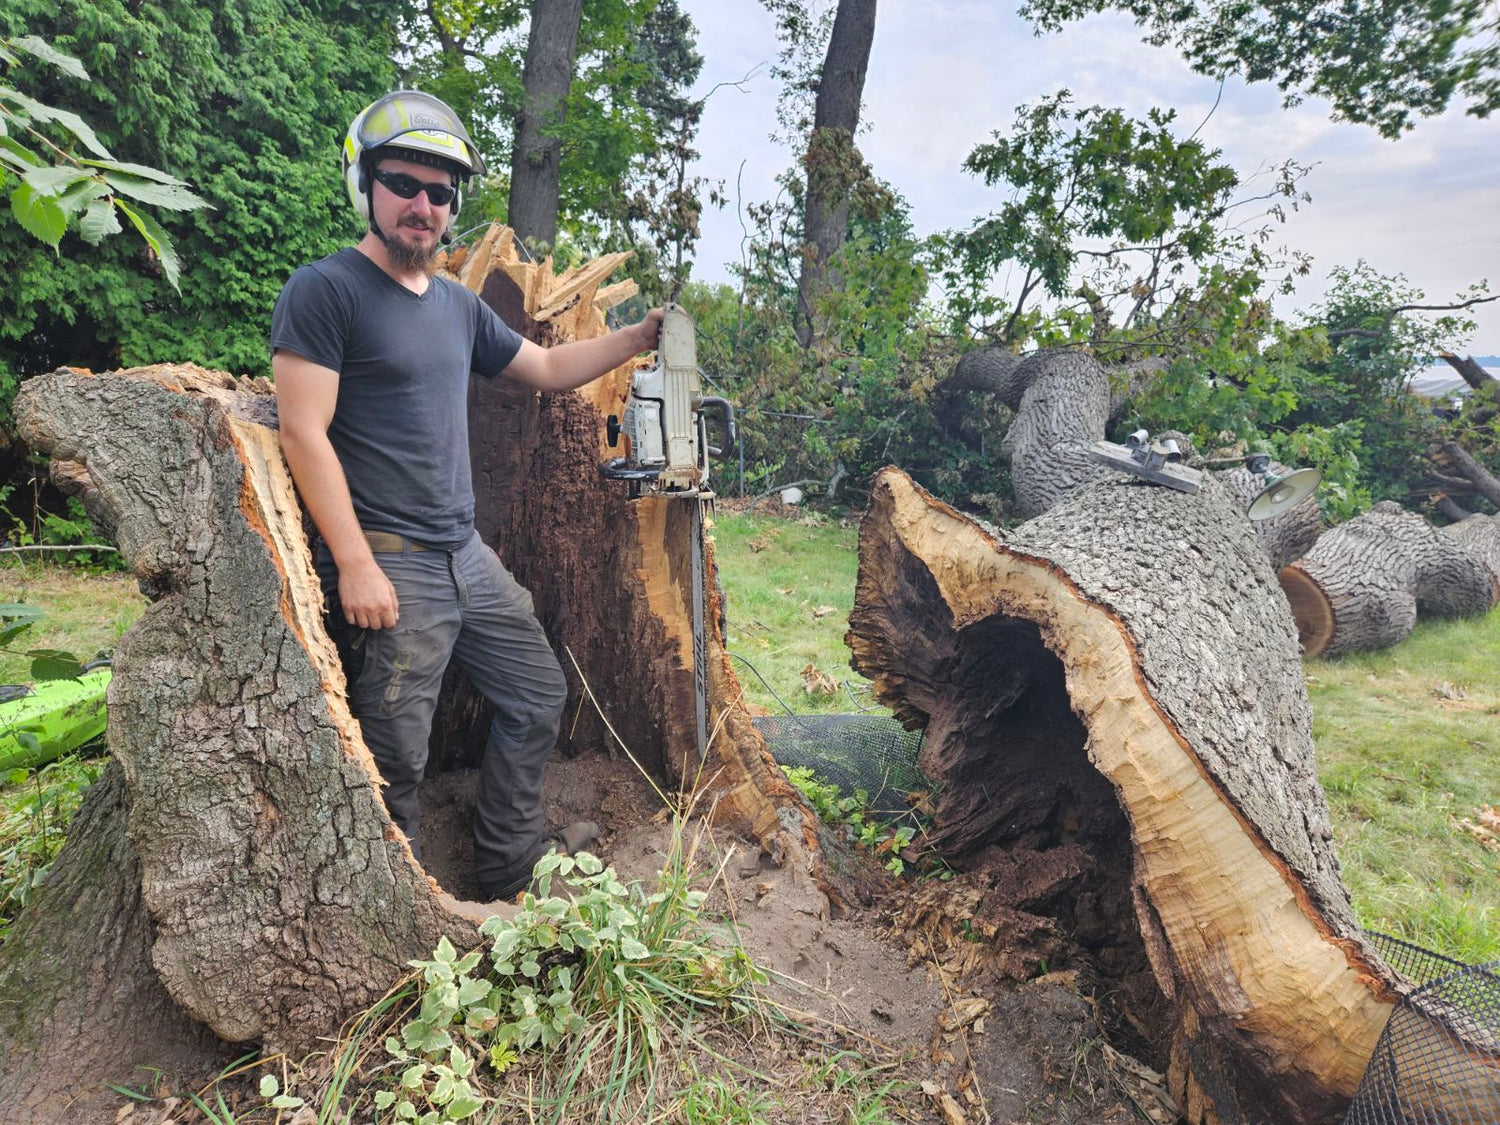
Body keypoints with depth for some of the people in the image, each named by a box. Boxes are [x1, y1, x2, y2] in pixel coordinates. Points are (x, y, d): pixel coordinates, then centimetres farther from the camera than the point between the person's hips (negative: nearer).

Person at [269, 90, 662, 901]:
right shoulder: (324, 292, -8)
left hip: (467, 556, 8)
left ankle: (511, 872, 30)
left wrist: (638, 337, 14)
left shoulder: (459, 307, 14)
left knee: (537, 697, 15)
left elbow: (548, 368, 24)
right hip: (390, 567, -8)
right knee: (395, 762, 0)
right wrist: (355, 563, -20)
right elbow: (304, 433, -15)